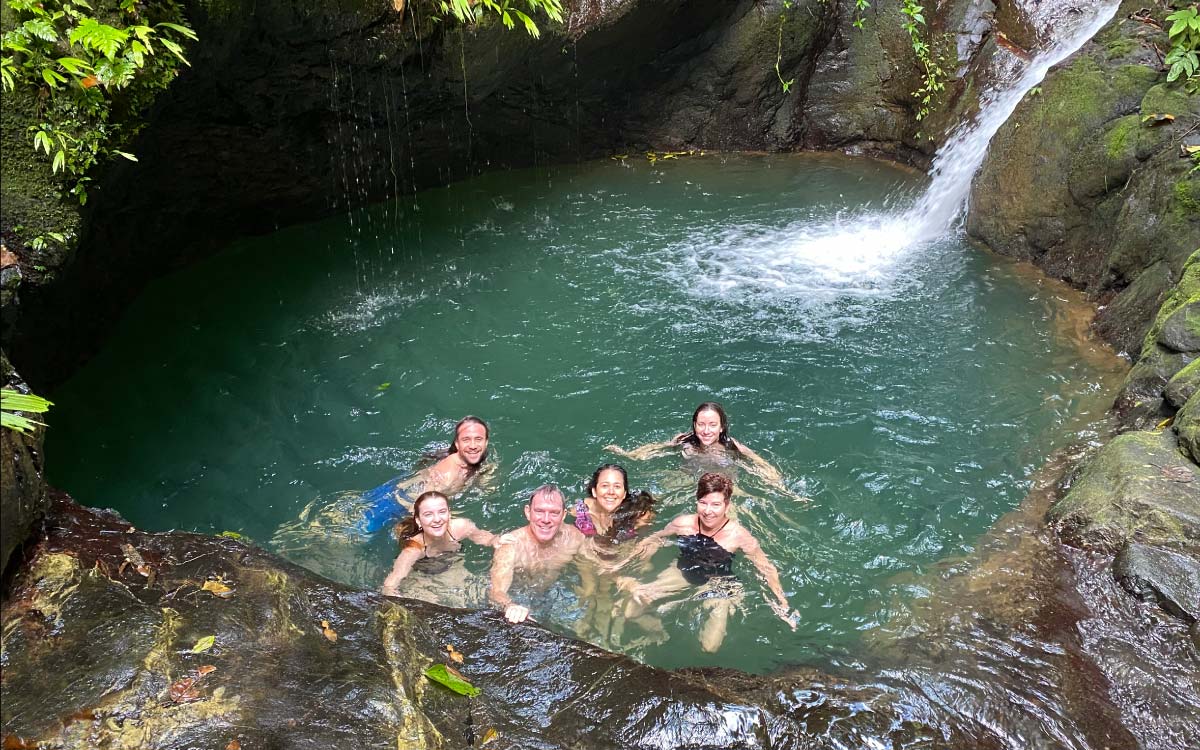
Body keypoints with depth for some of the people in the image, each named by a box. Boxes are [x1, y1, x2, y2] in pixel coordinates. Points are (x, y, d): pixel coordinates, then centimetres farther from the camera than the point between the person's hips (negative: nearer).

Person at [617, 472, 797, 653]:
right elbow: (656, 538, -1)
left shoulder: (739, 536, -28)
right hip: (683, 572, 2)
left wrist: (783, 604, -16)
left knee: (710, 646, -15)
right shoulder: (683, 523, -21)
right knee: (630, 612, -8)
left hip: (717, 583, -2)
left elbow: (767, 568, -14)